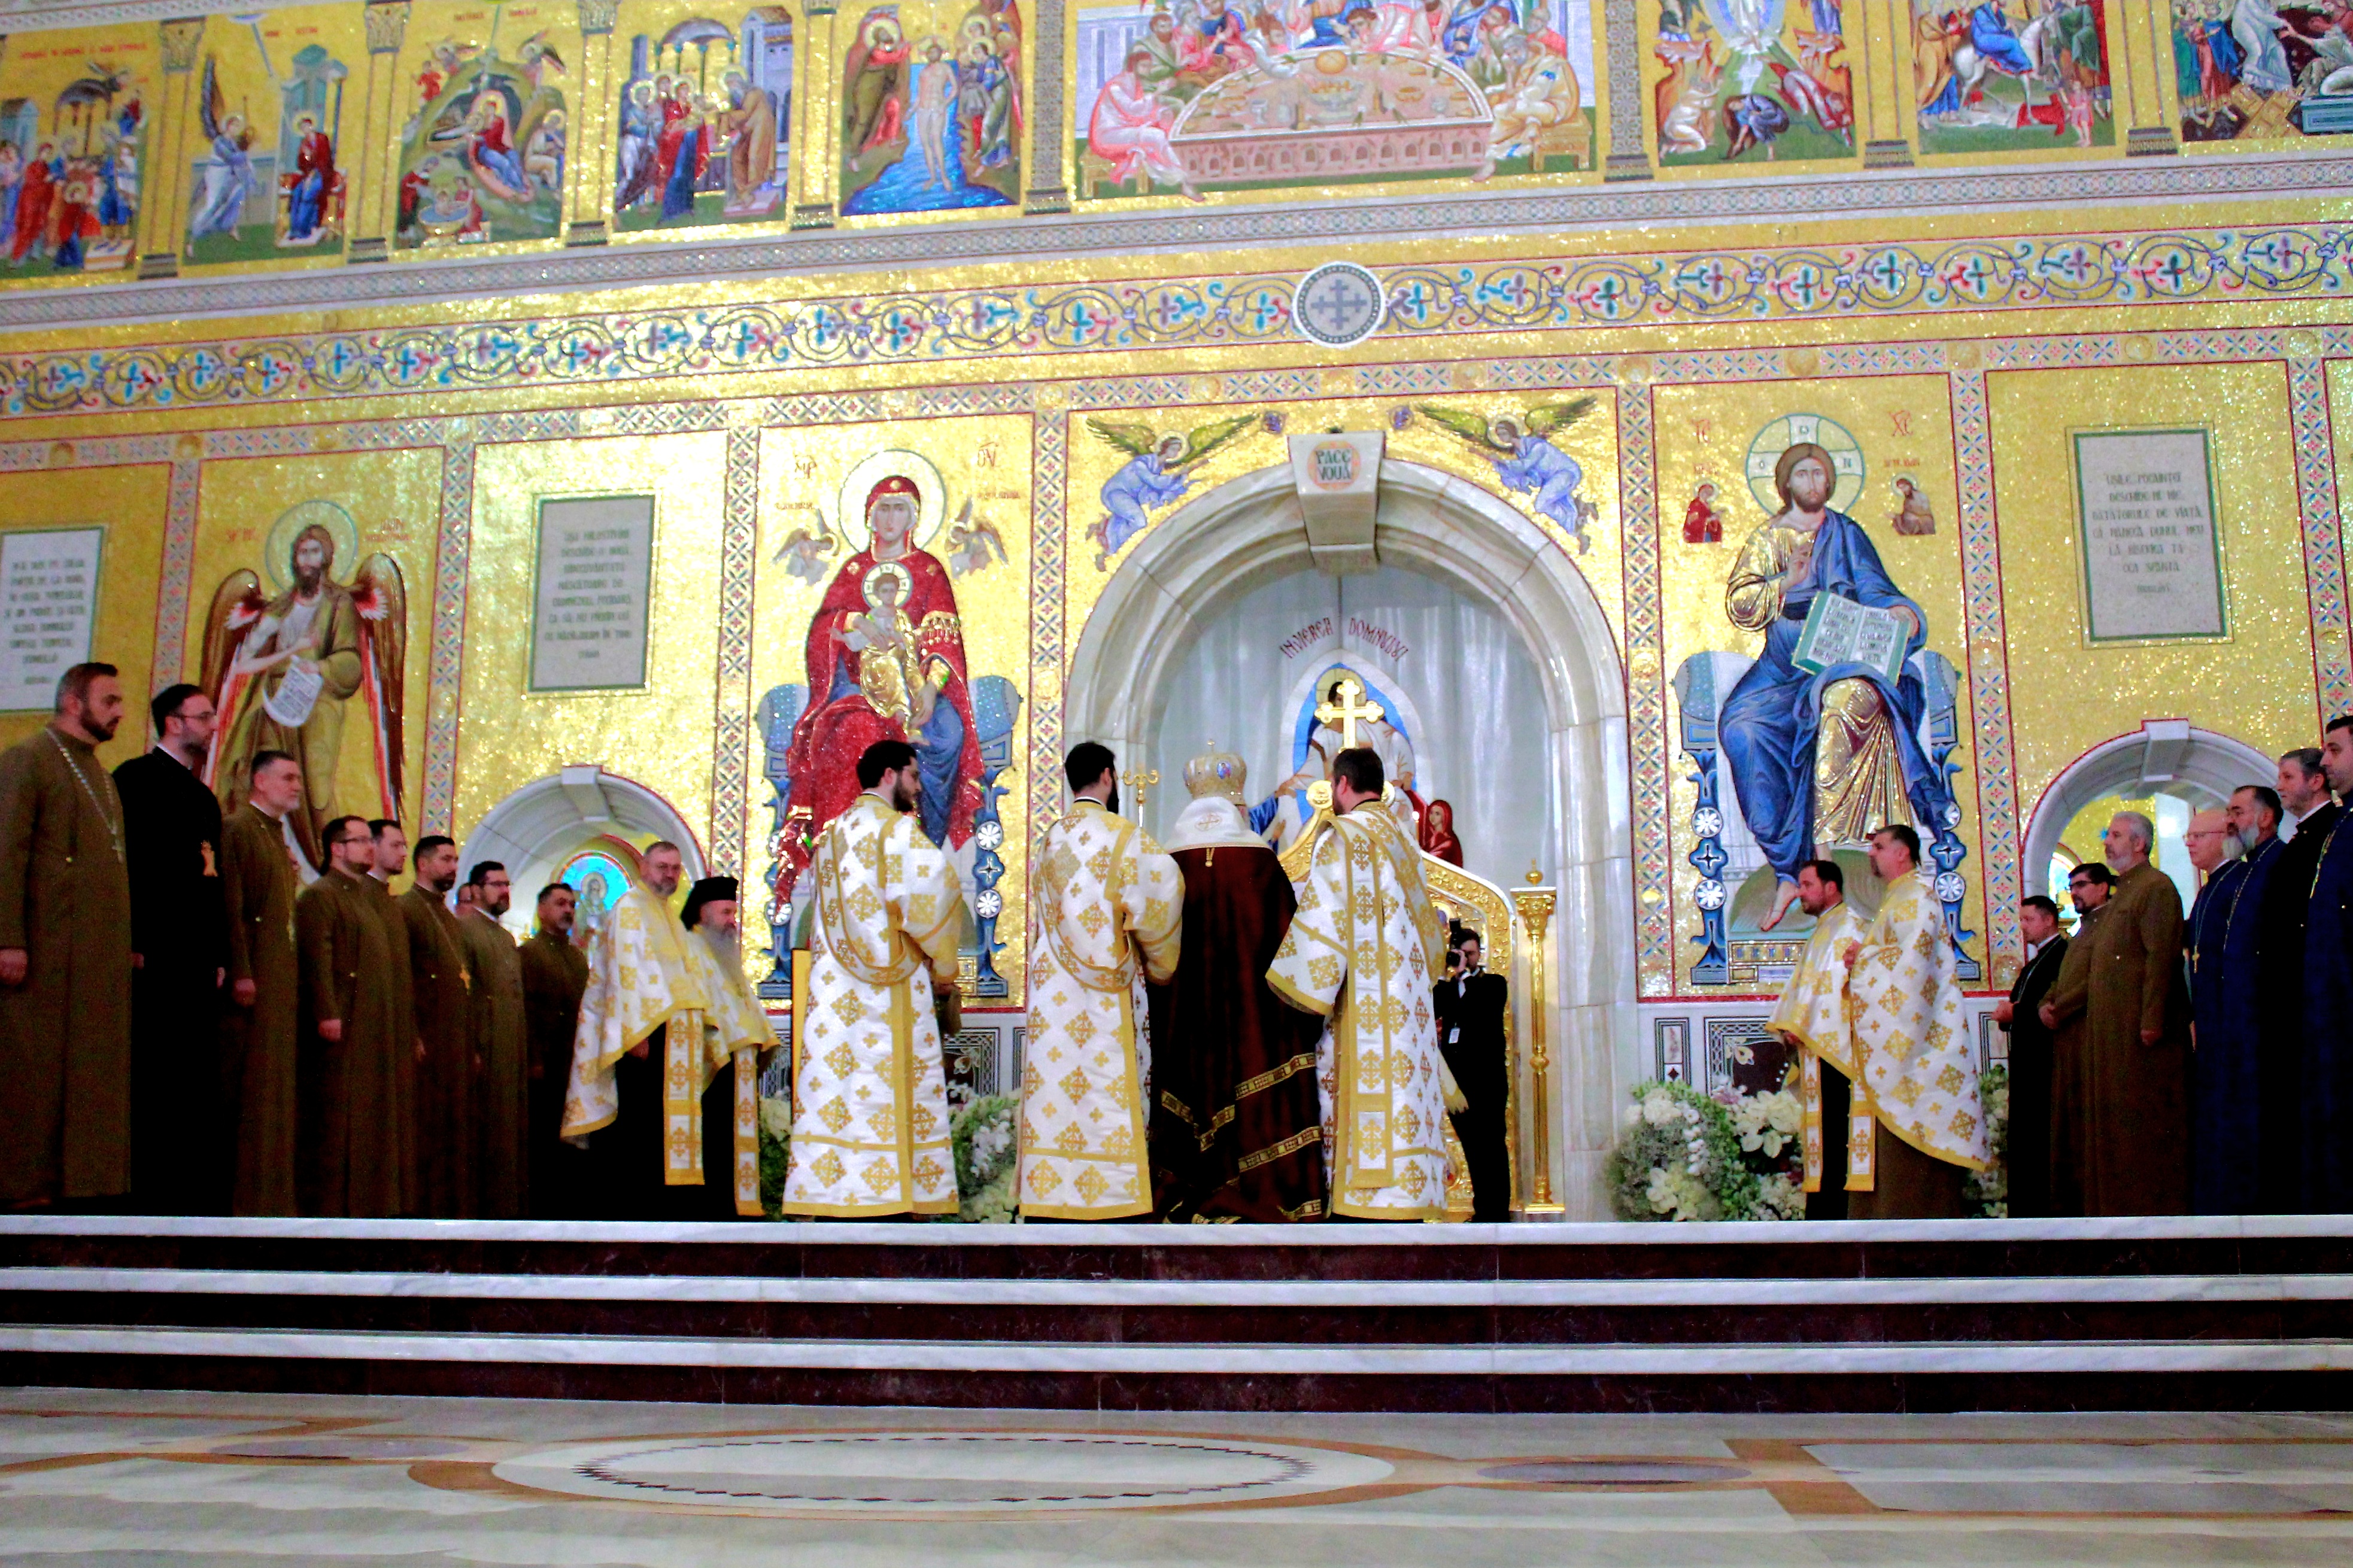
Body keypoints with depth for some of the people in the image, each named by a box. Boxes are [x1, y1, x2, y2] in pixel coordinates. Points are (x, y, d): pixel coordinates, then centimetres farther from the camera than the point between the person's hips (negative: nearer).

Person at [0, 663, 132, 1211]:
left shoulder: (99, 773, 20)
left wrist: (127, 942, 13)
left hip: (100, 954, 8)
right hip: (46, 947, -8)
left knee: (91, 1069, 7)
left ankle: (80, 1176, 12)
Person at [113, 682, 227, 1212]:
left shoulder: (205, 797, 23)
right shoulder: (138, 778, -1)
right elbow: (126, 861, -11)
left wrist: (219, 955, 14)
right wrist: (132, 943, -18)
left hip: (197, 956, 8)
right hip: (154, 952, -8)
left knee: (198, 1077, 5)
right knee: (151, 1071, -7)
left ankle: (198, 1193, 5)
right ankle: (147, 1192, -5)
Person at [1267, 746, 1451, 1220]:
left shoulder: (1343, 836, -5)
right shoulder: (1403, 844, 20)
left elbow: (1323, 923, -13)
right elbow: (1430, 933, 23)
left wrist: (1294, 995, -7)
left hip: (1361, 1011, -8)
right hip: (1404, 1010, 8)